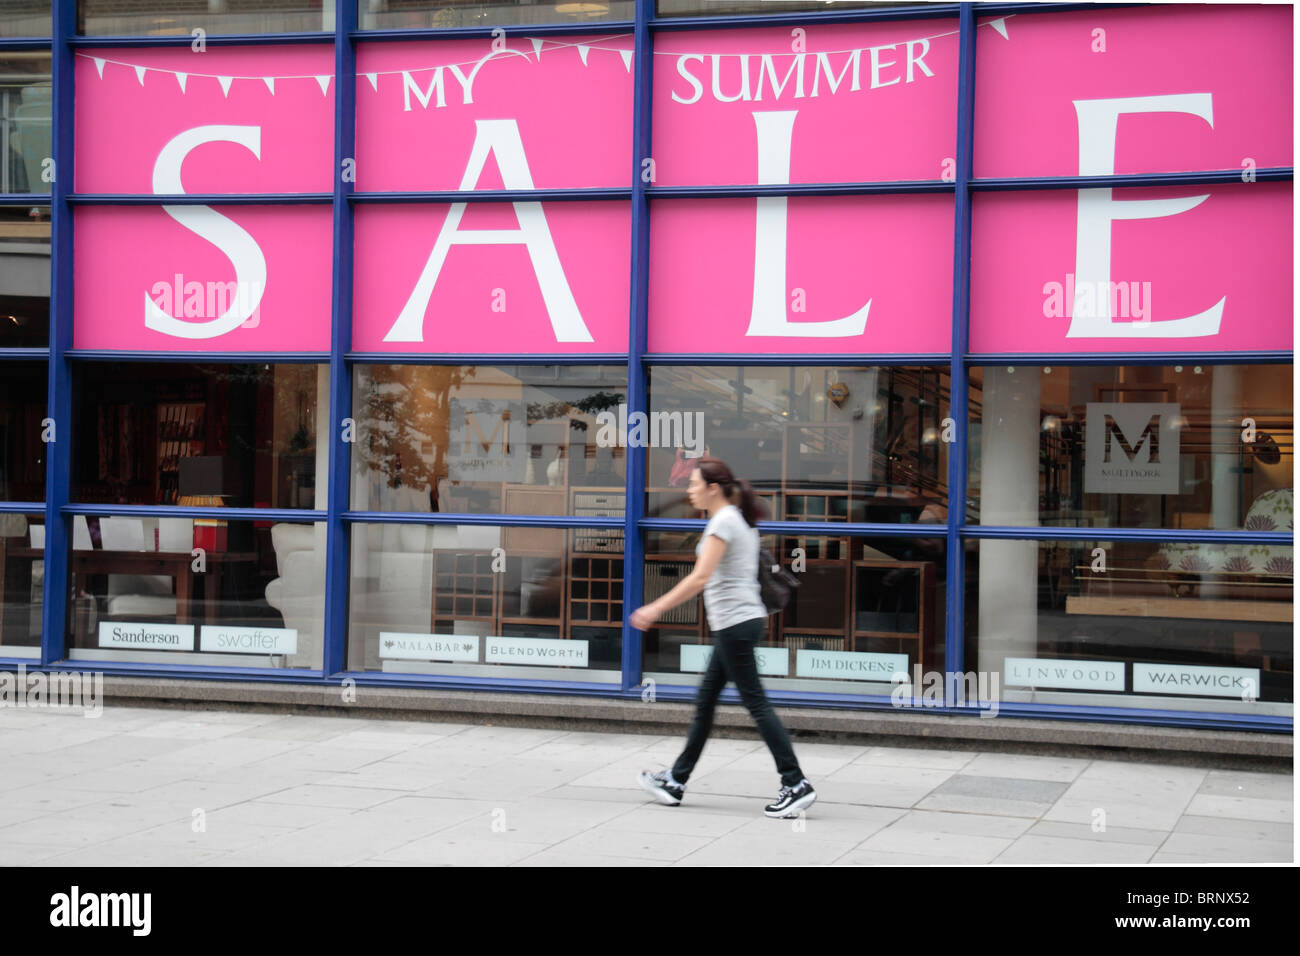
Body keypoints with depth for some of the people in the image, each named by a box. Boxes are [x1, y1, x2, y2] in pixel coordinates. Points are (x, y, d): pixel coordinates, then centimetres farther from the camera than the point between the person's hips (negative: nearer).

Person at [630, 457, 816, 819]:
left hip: (735, 623, -10)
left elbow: (700, 577, -21)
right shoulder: (740, 520, 15)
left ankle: (796, 785, -5)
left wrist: (656, 609, -18)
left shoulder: (723, 522, -14)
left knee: (756, 702, -6)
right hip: (741, 622, 10)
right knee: (705, 700, 14)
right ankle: (676, 781, 21)